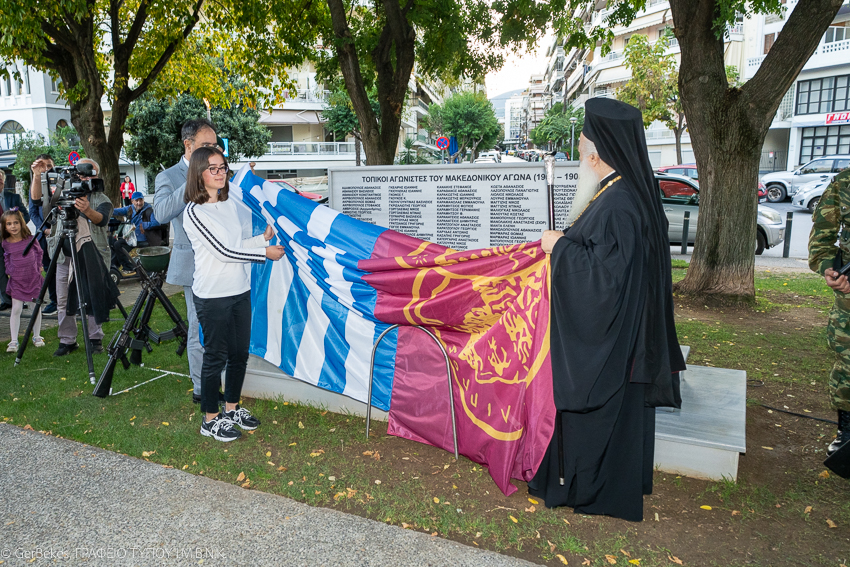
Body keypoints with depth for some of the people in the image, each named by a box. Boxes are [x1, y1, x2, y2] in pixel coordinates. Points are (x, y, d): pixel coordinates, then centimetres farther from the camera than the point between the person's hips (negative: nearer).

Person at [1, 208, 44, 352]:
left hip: (33, 278, 0)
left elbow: (38, 252, 12)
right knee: (16, 309, -3)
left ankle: (37, 337, 20)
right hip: (17, 281, 0)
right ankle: (14, 341, 2)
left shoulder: (30, 238, -5)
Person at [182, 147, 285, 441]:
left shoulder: (229, 205, 11)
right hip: (213, 296, -7)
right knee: (215, 357, 3)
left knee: (240, 354, 14)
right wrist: (265, 253, -12)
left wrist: (263, 237, 6)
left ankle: (232, 408, 32)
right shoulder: (194, 212, -12)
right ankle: (210, 420, 18)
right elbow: (223, 252, -16)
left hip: (240, 291, 7)